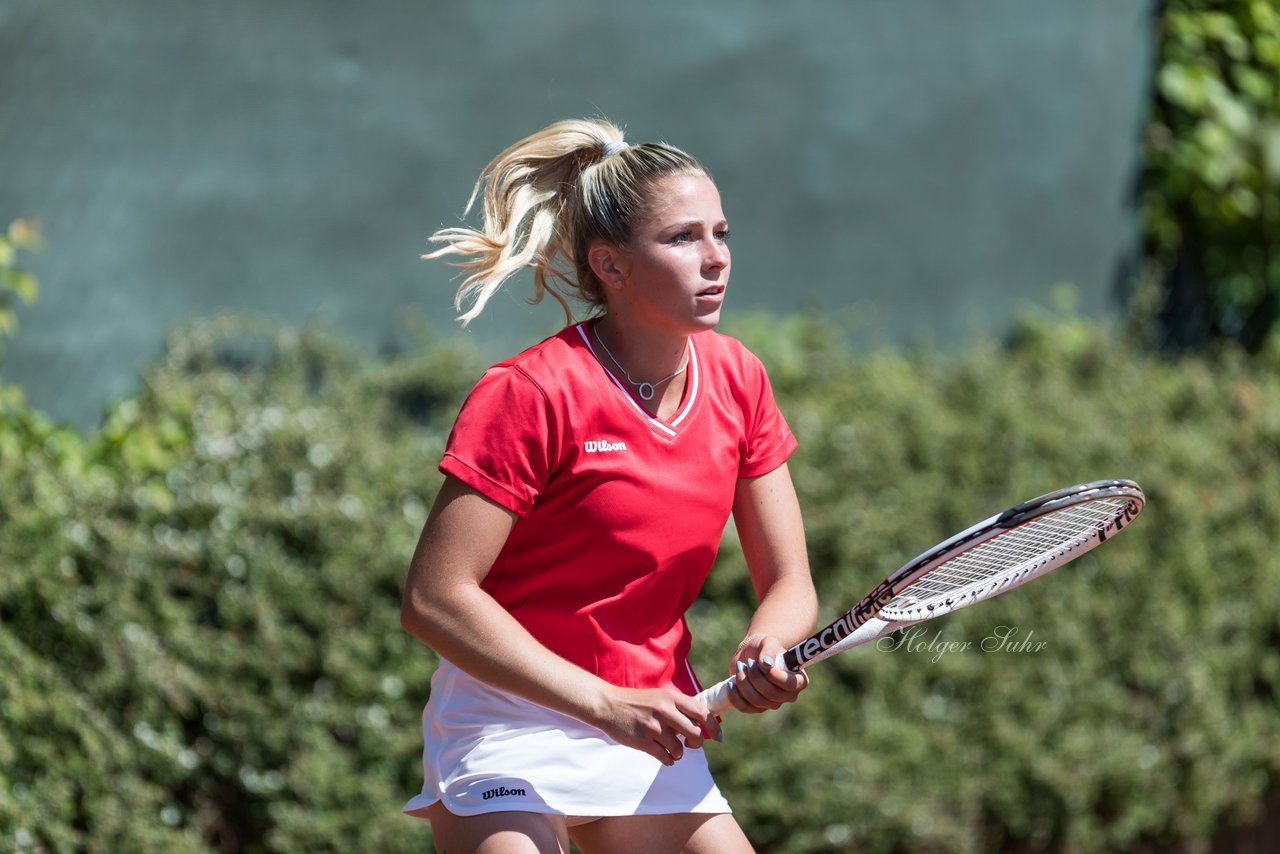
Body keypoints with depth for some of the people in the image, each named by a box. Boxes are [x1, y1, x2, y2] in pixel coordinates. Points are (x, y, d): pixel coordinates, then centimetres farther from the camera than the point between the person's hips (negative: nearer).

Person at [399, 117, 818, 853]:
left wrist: (764, 653, -19)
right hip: (511, 724, -6)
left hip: (649, 722, 6)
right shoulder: (529, 395, -18)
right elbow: (434, 599, -21)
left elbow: (788, 583, 6)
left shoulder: (738, 382, 1)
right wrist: (606, 704, -24)